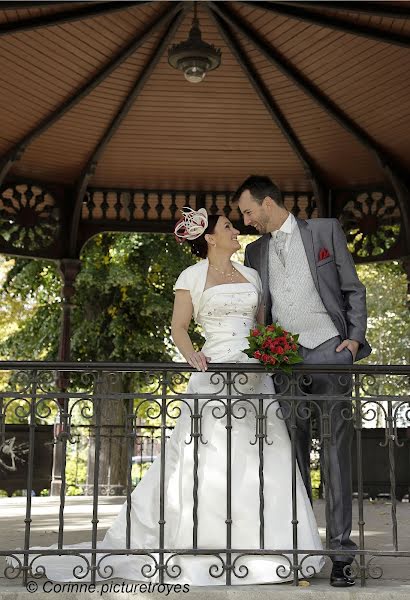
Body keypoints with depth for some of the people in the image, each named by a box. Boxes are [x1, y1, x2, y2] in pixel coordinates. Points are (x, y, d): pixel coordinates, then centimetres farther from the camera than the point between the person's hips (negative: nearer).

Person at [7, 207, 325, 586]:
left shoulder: (251, 275, 17)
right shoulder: (193, 277, 3)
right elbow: (179, 328, 1)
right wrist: (192, 356, -17)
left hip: (255, 375, 5)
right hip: (215, 374, -4)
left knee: (261, 461, 0)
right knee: (205, 459, -7)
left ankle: (256, 544, 9)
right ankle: (197, 546, 1)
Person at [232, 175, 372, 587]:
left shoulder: (325, 230, 8)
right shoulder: (255, 251, 17)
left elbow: (353, 289, 7)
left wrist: (355, 337, -5)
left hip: (329, 351, -3)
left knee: (336, 450, -4)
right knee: (292, 453, 3)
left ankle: (340, 548, 0)